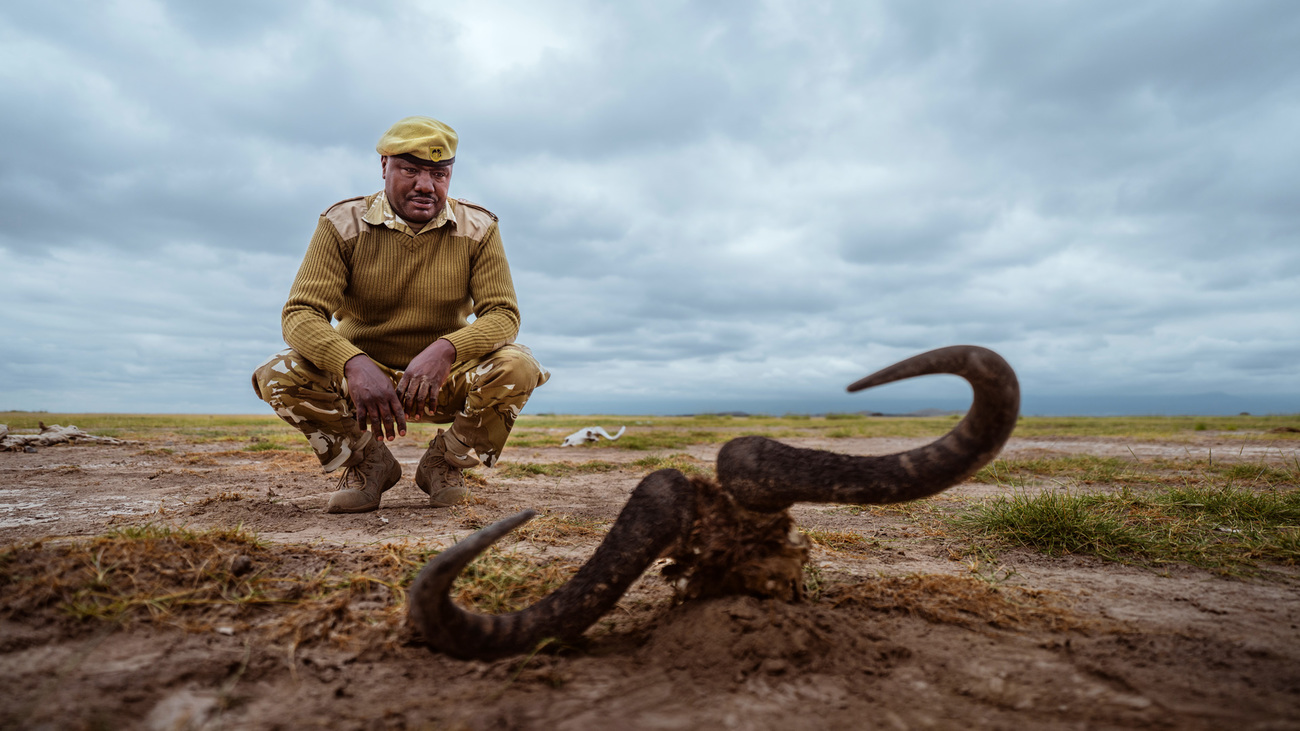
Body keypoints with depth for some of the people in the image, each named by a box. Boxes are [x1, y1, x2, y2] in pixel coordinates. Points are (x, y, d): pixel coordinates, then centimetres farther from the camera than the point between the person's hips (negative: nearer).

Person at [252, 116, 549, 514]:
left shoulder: (478, 229, -6)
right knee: (277, 376, -26)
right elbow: (300, 314, -15)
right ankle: (369, 463, 2)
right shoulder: (343, 223, -8)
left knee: (518, 366, -28)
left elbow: (503, 314, -13)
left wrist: (445, 350, -35)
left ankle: (442, 465, 0)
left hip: (444, 380, 0)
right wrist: (355, 365, -38)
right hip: (361, 374, 0)